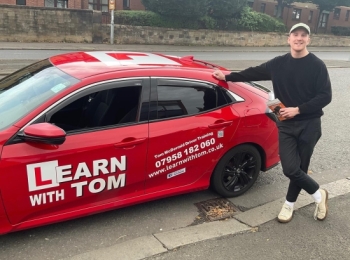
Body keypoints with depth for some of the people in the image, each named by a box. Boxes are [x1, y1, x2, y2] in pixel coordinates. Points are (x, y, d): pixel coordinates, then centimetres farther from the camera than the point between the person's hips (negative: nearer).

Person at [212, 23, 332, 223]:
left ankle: (289, 205, 29)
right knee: (291, 169, -6)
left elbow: (325, 96, -9)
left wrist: (298, 109, -17)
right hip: (286, 125, 2)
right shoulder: (278, 64, 4)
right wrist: (227, 76, 17)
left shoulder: (317, 66, -6)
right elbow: (254, 73, 15)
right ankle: (319, 194, 21)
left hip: (309, 125, -2)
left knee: (299, 168, 6)